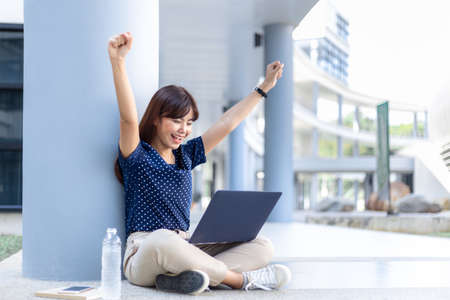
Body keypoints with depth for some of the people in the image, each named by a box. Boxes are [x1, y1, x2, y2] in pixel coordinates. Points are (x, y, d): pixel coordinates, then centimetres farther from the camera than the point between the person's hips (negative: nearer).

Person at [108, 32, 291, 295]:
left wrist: (264, 87, 20)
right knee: (162, 240, -43)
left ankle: (178, 277, -30)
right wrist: (118, 61, -32)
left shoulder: (186, 155, 16)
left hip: (183, 251, 7)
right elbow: (129, 118, -19)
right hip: (143, 256, -6)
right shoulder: (137, 156, 0)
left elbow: (227, 123, 18)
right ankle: (242, 278, -24)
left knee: (262, 247, -9)